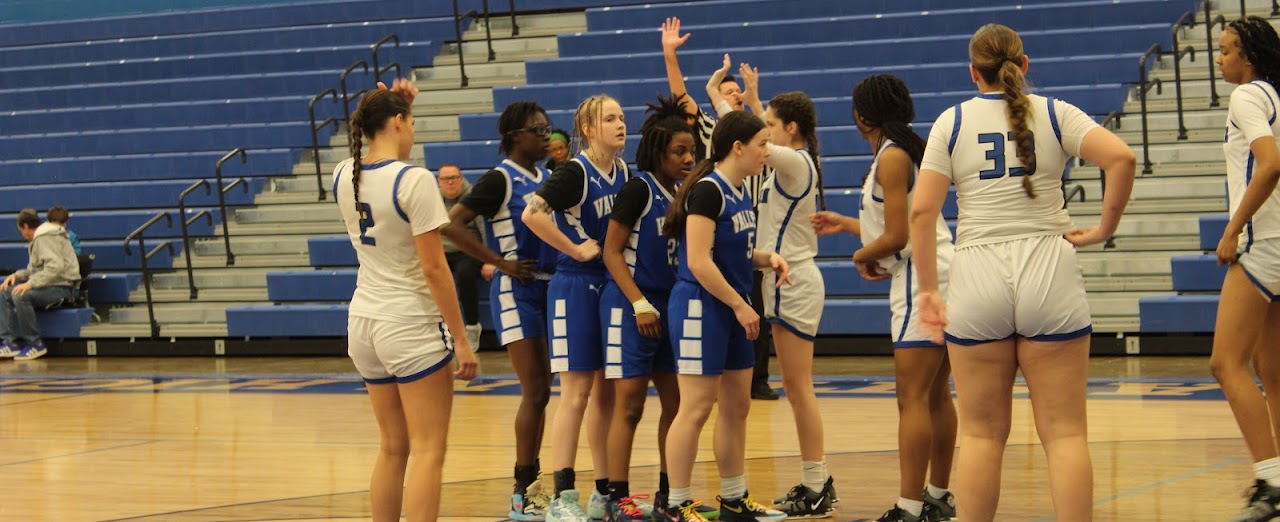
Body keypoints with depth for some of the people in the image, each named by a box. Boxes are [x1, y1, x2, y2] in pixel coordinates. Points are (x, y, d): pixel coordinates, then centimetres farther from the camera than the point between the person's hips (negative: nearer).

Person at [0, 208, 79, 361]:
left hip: (62, 286, -11)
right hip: (49, 285, 11)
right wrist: (17, 275, 7)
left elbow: (55, 267, -26)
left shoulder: (45, 238, -14)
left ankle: (35, 345, -18)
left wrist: (30, 284, -27)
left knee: (21, 296, -31)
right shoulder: (38, 238, 19)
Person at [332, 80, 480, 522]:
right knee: (427, 452, -4)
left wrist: (390, 103, 20)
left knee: (392, 449, 15)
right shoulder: (414, 180, -16)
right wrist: (461, 340, -12)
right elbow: (434, 268, -17)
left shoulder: (343, 176, 3)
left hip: (364, 321, 7)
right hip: (411, 326, -7)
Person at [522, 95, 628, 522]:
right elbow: (532, 214, -26)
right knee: (576, 393, -7)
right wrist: (577, 249, -19)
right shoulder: (576, 172, -13)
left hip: (613, 289, 7)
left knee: (607, 393, 10)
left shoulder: (624, 173, 8)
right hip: (576, 289, -7)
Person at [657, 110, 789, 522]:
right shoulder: (707, 191, -17)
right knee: (696, 407, -7)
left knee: (737, 406, 13)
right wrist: (740, 305, -17)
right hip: (700, 308, -10)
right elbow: (699, 262, -22)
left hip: (730, 310, 10)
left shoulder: (739, 194, 12)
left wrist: (767, 259, 3)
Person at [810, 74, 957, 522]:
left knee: (913, 398, -12)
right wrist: (844, 224, 33)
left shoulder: (891, 158, -12)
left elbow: (896, 237, -17)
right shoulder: (907, 151, 16)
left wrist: (862, 256, 2)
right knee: (936, 396, 16)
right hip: (937, 278, 10)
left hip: (921, 280, -10)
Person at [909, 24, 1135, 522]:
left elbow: (921, 212, -2)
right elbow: (1121, 158, -11)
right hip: (1049, 274, 0)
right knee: (1065, 432, 2)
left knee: (981, 434, 8)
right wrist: (1104, 229, 0)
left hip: (977, 280, 1)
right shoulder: (1054, 113, 4)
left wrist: (928, 290, 3)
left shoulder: (951, 122, 5)